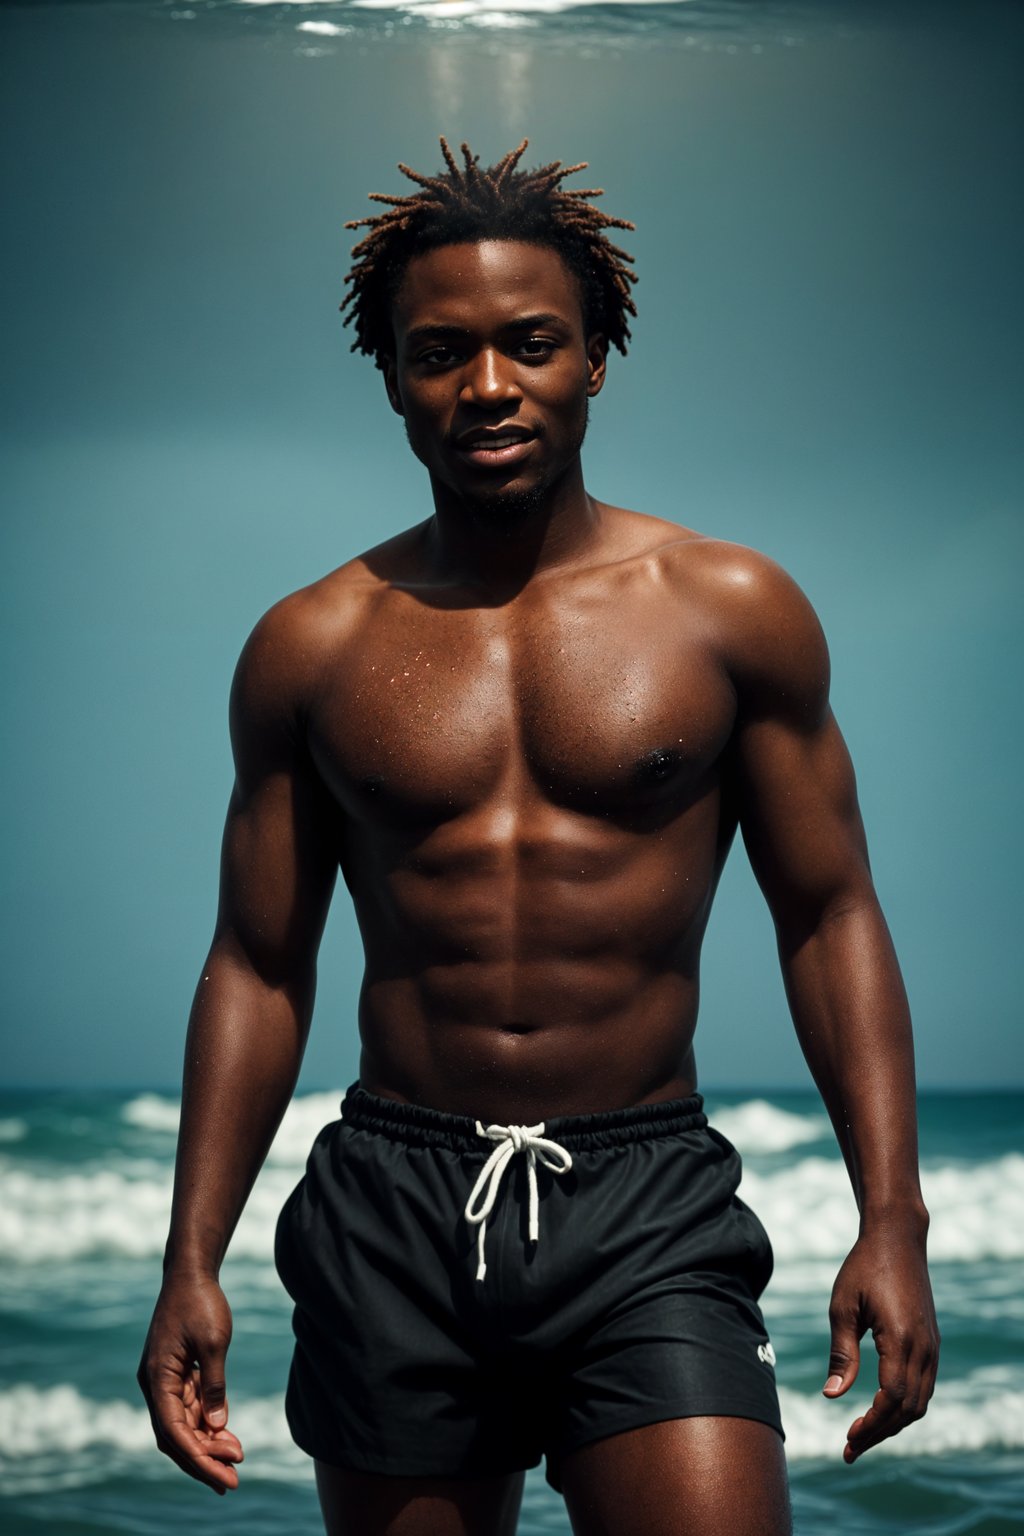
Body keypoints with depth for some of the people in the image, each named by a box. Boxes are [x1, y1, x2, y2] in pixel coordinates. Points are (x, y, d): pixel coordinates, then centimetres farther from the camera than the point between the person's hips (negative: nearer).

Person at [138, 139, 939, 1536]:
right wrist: (192, 1262, 3)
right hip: (394, 1209, 2)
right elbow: (258, 965, 9)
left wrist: (891, 1221, -5)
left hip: (648, 1207, -1)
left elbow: (830, 919, 4)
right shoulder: (310, 648, 6)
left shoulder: (731, 612, 3)